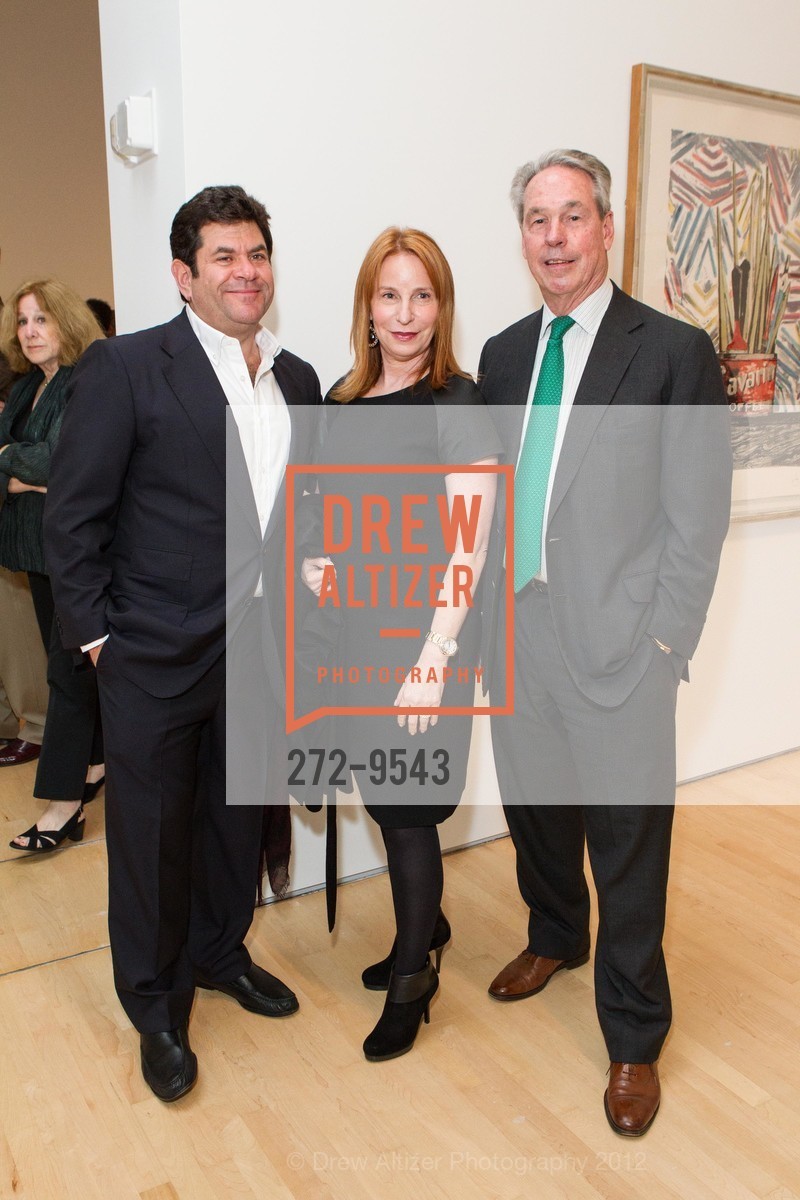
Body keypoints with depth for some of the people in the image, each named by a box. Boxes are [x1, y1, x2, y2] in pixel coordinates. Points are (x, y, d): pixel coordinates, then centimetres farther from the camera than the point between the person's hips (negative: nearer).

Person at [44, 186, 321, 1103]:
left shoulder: (297, 381, 7)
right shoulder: (125, 367, -11)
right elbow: (73, 517, -9)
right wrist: (94, 633, -9)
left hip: (259, 653, 5)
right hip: (157, 657, -5)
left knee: (238, 817, 20)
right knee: (151, 832, 10)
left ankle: (220, 951, 45)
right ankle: (156, 1008, 33)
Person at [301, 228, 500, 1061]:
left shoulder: (458, 404, -11)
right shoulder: (342, 402, 9)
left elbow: (468, 546, -15)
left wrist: (434, 659, -18)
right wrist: (316, 564, 2)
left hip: (426, 629, -6)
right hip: (358, 624, 6)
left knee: (408, 807, 4)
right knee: (381, 796, 16)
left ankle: (413, 977, 27)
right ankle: (426, 922, 41)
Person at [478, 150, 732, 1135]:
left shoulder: (673, 352, -6)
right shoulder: (503, 354, 10)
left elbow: (696, 519, -8)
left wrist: (663, 644, -11)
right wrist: (490, 609, 6)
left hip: (617, 646, -5)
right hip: (517, 636, 5)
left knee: (628, 846, 6)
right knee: (533, 807, 20)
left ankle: (634, 1040, 28)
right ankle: (555, 938, 49)